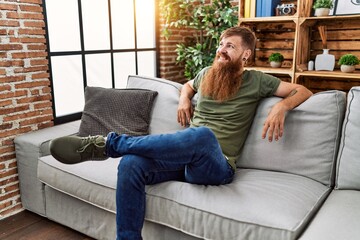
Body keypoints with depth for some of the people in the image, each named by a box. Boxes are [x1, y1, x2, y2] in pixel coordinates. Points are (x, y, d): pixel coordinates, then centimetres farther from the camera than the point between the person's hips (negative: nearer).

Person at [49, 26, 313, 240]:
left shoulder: (256, 81, 7)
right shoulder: (207, 73, 18)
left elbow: (303, 91, 9)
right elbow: (188, 85, 40)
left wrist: (281, 107, -12)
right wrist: (184, 99, 16)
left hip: (217, 167, -4)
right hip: (184, 156, 4)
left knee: (203, 135, -42)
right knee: (131, 164, -27)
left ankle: (106, 143, -31)